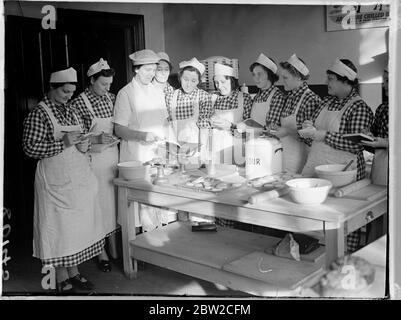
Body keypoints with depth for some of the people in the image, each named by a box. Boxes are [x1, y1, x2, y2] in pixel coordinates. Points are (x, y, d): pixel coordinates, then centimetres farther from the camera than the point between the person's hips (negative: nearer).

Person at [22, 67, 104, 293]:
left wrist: (84, 145, -1)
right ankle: (62, 280, 13)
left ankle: (74, 272, 26)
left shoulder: (70, 111, 12)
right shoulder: (39, 114, -10)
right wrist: (63, 143, -21)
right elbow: (30, 148, -16)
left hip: (80, 179, 7)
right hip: (56, 182, -7)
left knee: (79, 224, 12)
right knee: (60, 227, 0)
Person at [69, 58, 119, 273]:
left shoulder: (111, 98, 7)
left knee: (114, 199, 10)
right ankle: (101, 253, 15)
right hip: (93, 158, -5)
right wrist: (97, 138, -23)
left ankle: (114, 246, 25)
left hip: (113, 155, 5)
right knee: (98, 201, 2)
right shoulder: (78, 103, -10)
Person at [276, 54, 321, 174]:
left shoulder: (311, 99, -14)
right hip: (284, 152, 7)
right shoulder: (289, 97, 10)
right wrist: (276, 128, 5)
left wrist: (289, 131, -19)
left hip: (299, 154, -7)